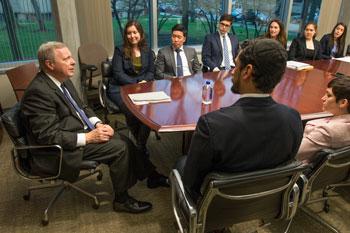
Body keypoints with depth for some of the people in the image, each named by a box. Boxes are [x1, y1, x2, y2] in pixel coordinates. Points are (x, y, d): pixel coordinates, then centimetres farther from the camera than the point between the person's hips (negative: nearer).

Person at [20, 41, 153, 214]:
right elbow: (49, 136, -24)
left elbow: (81, 107, 15)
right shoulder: (39, 91, -22)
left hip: (81, 131, 9)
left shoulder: (63, 80, 5)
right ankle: (122, 200, 3)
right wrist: (88, 137, -23)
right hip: (60, 151, -9)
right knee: (119, 148, -17)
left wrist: (98, 124, -3)